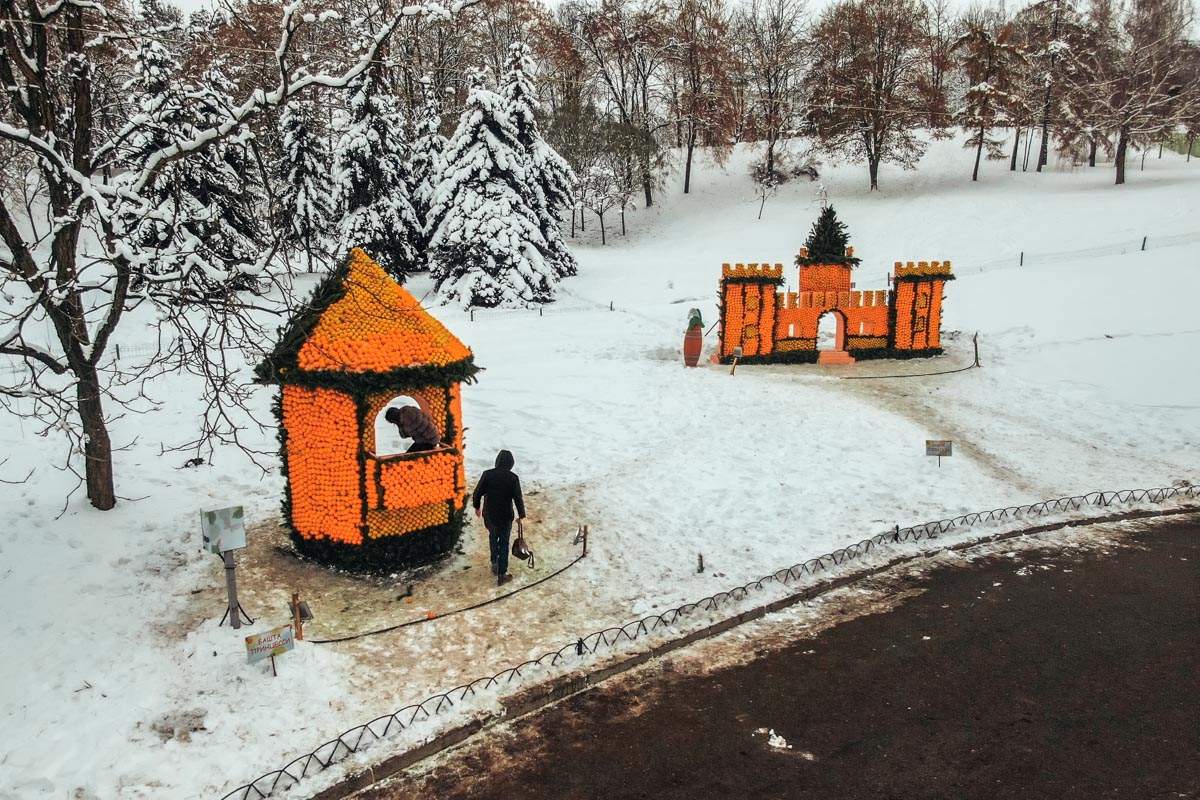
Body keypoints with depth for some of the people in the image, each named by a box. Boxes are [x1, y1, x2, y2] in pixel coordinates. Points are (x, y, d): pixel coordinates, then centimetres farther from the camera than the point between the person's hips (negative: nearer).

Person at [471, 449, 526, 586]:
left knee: (493, 536, 29)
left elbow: (477, 493, -6)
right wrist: (521, 517, -1)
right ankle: (501, 575, 13)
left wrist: (477, 507, 12)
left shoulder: (487, 474, -10)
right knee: (504, 544, 10)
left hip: (489, 515, 2)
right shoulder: (513, 478, -14)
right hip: (505, 517, -2)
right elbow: (518, 499, -12)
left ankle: (494, 563, 38)